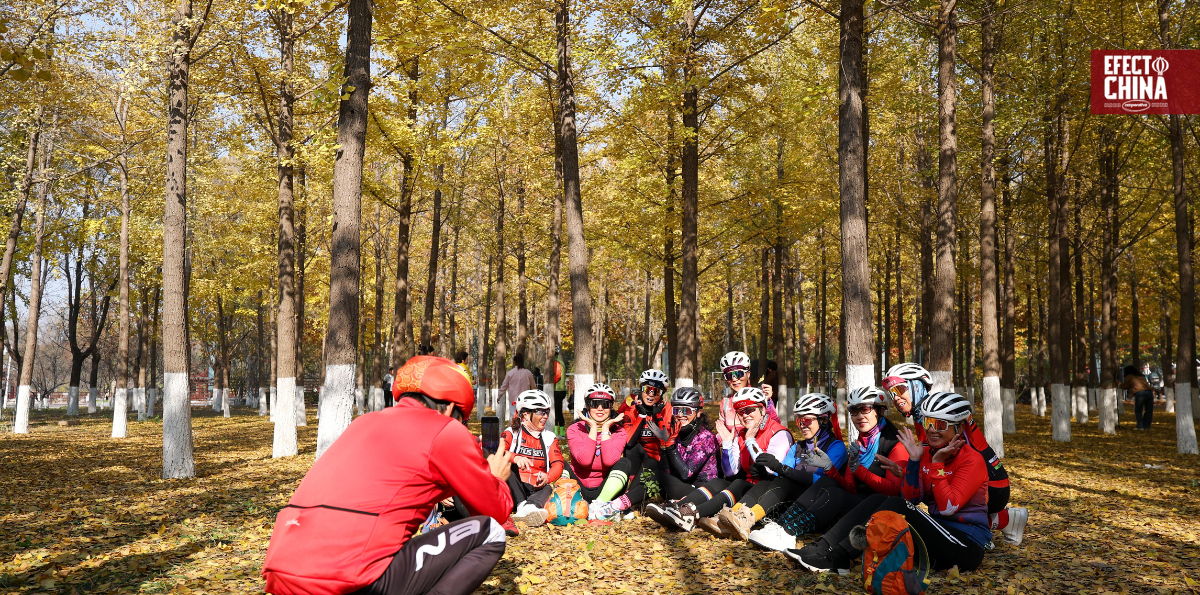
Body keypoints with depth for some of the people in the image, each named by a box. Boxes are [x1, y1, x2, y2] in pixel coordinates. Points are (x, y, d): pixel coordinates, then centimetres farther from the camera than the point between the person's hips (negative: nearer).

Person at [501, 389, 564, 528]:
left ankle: (529, 507, -64)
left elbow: (558, 463, 3)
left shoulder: (549, 438, 19)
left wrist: (547, 477, -21)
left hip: (538, 488, 2)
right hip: (515, 488, -1)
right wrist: (515, 458, -35)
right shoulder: (511, 433, 9)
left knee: (549, 488, -32)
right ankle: (522, 505, -47)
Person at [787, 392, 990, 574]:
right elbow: (912, 499, 1)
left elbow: (948, 508, -19)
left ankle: (838, 559, -28)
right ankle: (823, 548, -18)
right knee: (877, 500, -8)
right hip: (936, 535, 7)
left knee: (896, 505, -25)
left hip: (967, 547, -7)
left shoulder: (971, 460, -11)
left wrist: (937, 463, -20)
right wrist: (913, 461, -9)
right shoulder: (927, 454, 9)